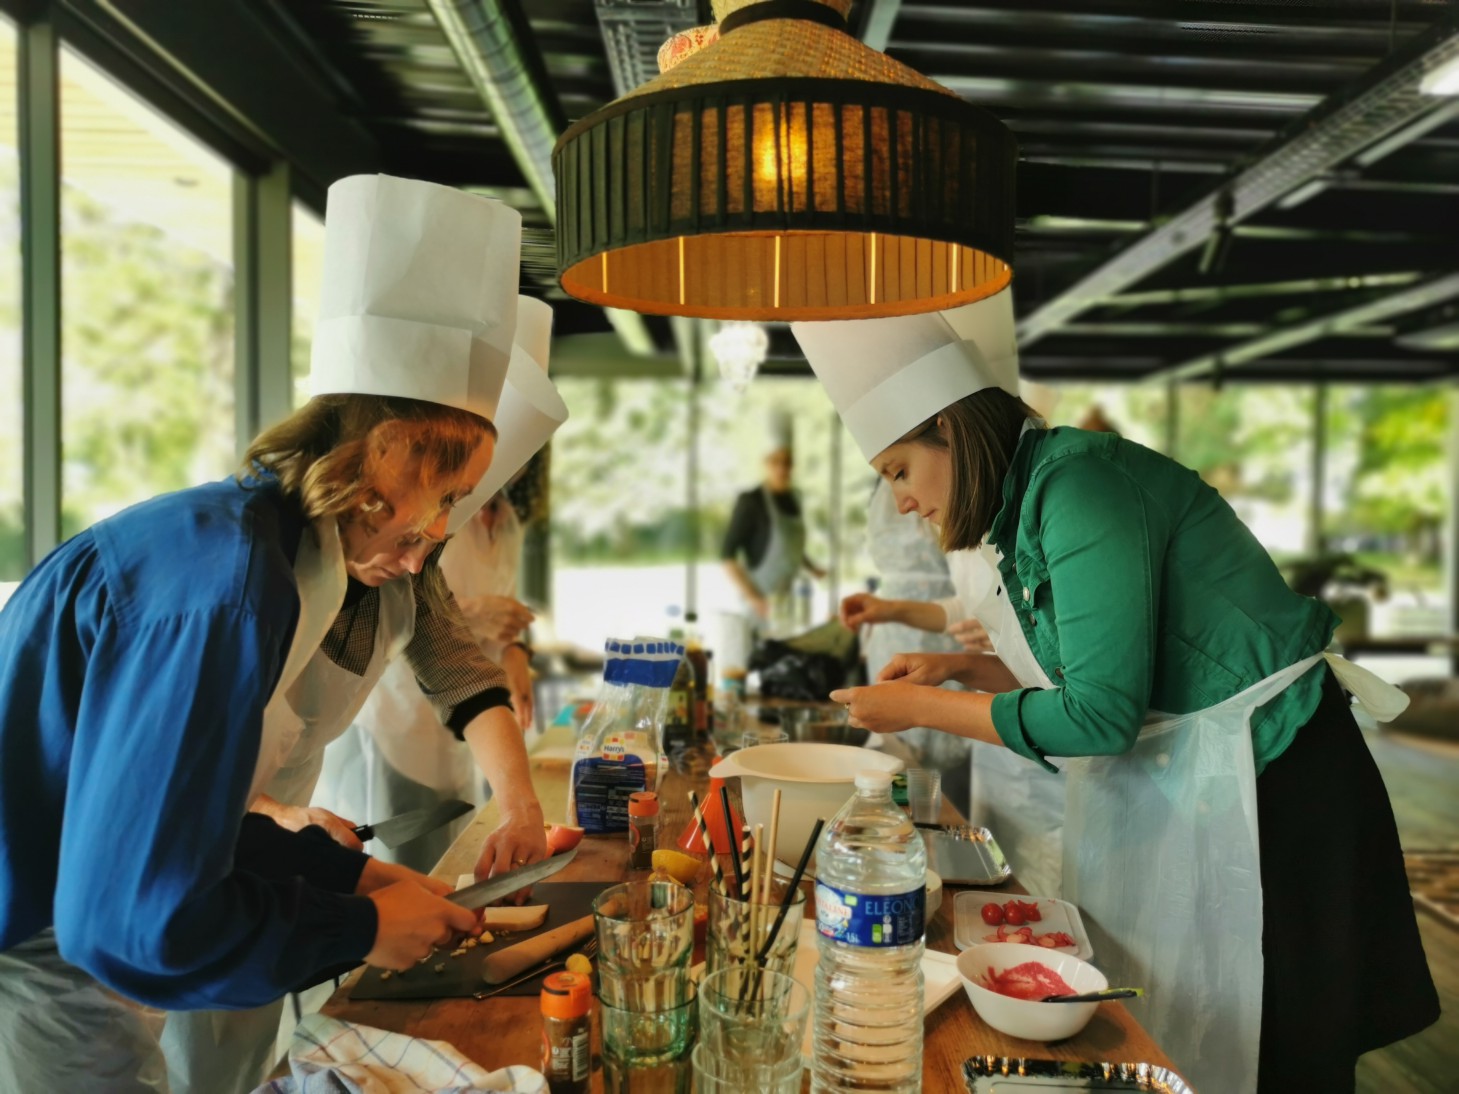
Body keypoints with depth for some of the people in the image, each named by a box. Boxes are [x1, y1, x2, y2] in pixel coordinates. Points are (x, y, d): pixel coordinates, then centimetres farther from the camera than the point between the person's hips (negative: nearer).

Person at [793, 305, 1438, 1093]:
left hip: (1266, 788, -9)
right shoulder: (1034, 499, 6)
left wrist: (921, 709, -16)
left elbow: (1100, 714, -24)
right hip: (1183, 786, 9)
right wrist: (965, 670, 6)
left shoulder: (1081, 482, -22)